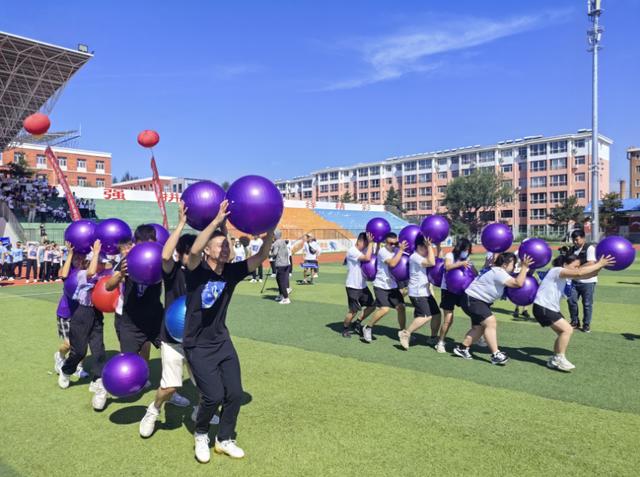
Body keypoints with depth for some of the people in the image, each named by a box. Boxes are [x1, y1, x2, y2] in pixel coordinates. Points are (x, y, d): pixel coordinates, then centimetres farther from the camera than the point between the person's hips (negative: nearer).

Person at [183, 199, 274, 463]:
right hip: (198, 346, -5)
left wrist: (270, 231, -28)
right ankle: (201, 435, 21)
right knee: (214, 395, -11)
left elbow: (261, 256, -13)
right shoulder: (197, 271, -16)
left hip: (222, 342, 5)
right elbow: (194, 250, -38)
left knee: (235, 394, 2)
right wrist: (217, 220, -45)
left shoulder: (232, 272, -5)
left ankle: (224, 440, 27)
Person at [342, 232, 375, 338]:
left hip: (363, 285, 8)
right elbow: (367, 258, -29)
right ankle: (345, 328, 20)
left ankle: (357, 323, 24)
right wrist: (370, 243, -23)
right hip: (353, 286, -8)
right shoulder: (352, 251, -18)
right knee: (354, 310, -3)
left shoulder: (364, 250, 6)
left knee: (372, 305, 8)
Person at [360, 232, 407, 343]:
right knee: (385, 309, -19)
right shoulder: (382, 251, -14)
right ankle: (368, 328, 0)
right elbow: (392, 263, -27)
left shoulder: (396, 251, 6)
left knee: (401, 307, -1)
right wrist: (401, 250, -24)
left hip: (393, 286, 7)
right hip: (381, 286, -6)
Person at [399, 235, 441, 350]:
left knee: (436, 314, 12)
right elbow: (431, 262, -27)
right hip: (417, 293, -10)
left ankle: (434, 337, 27)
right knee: (426, 316, -20)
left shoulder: (423, 256, 16)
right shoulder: (415, 257, -16)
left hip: (425, 292, 10)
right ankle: (405, 333, -12)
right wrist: (429, 246, -22)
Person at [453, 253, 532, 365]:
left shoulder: (499, 271, 10)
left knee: (479, 327, 12)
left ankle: (462, 348, 22)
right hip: (472, 299, -12)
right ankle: (496, 355, -19)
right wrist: (524, 267, -23)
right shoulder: (498, 272, -22)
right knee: (490, 322, -19)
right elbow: (518, 283, -29)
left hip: (479, 301, 12)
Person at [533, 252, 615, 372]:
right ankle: (560, 358, -1)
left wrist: (600, 266, -11)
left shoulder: (565, 275, 11)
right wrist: (599, 264, -24)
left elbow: (585, 275, 2)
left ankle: (555, 360, 21)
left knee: (564, 331, 11)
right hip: (542, 308, -10)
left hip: (551, 308, 10)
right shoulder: (557, 271, -17)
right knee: (567, 330, -14)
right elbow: (579, 273, -31)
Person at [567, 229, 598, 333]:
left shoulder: (590, 248, -9)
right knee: (571, 300, 3)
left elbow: (591, 263, -19)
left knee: (587, 304, 3)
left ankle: (586, 324, 16)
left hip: (587, 281, -5)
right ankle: (575, 322, 20)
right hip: (574, 280, 6)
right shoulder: (572, 249, 11)